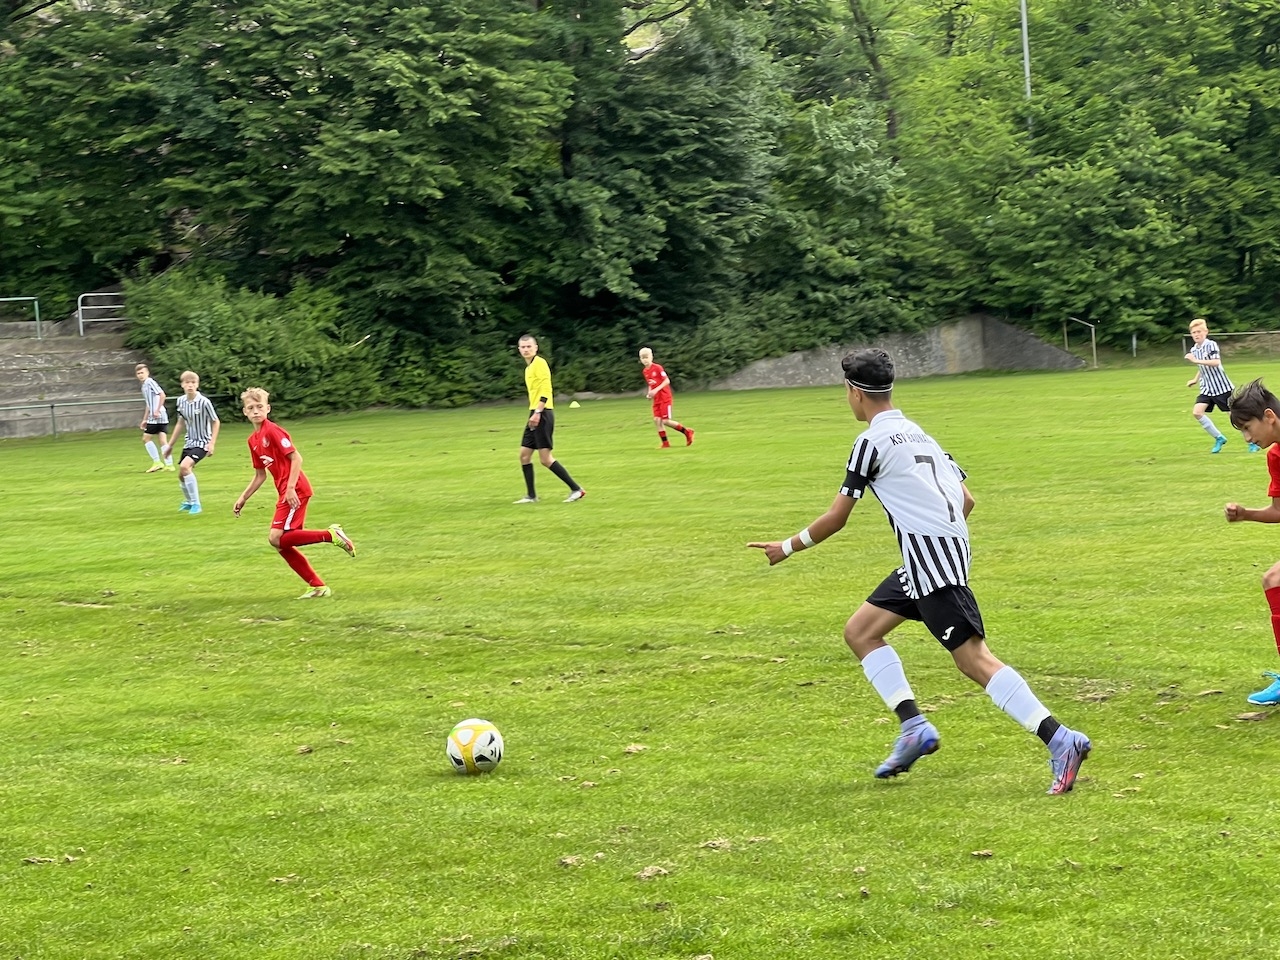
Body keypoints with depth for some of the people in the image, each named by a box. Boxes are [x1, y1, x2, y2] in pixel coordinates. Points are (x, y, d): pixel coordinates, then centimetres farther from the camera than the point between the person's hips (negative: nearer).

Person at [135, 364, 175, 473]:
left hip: (157, 417, -9)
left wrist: (157, 411, -20)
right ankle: (169, 464, 3)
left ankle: (157, 462, 0)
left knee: (146, 438, -2)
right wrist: (144, 420, 28)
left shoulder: (150, 382, -9)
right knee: (163, 440, 5)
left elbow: (162, 395, -20)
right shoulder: (144, 386, 20)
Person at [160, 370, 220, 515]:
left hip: (202, 443, -7)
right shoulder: (181, 401, -1)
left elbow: (216, 422, -9)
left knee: (184, 466, -27)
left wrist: (211, 444, -15)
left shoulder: (204, 402, -19)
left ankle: (196, 503, -16)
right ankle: (189, 502, 37)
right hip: (189, 442, 7)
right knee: (181, 475, 9)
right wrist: (170, 445, 18)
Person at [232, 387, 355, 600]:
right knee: (282, 543, 6)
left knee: (277, 538, -18)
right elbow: (260, 475, 23)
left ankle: (331, 535, -12)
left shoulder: (273, 431, -11)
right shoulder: (253, 440, 15)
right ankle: (318, 586, 11)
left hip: (295, 490, -9)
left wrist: (290, 488, -23)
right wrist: (243, 499, 20)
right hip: (284, 492, 9)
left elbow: (296, 457, -17)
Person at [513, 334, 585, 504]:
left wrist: (538, 412, -24)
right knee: (524, 454, 8)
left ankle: (576, 490, -7)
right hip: (535, 414, 10)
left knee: (546, 458, -11)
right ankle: (531, 495, 14)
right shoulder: (529, 367, 19)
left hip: (542, 414, -10)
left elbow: (546, 389, -18)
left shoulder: (539, 363, -9)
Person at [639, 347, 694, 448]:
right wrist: (649, 393, 3)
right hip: (656, 399, 7)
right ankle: (665, 443, 2)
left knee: (665, 421, -10)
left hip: (664, 397, -7)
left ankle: (687, 432, 7)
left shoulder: (657, 368, -14)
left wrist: (656, 390, -23)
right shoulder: (645, 371, 9)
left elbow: (667, 381, -16)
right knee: (657, 420, -4)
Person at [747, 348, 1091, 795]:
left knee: (974, 659, -13)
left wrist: (788, 547, 11)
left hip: (929, 558, -10)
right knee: (859, 630, 15)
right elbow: (967, 501, 19)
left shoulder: (872, 441, -7)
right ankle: (914, 727, 7)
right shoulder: (918, 434, 20)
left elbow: (836, 518, -4)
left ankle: (1061, 741, -19)